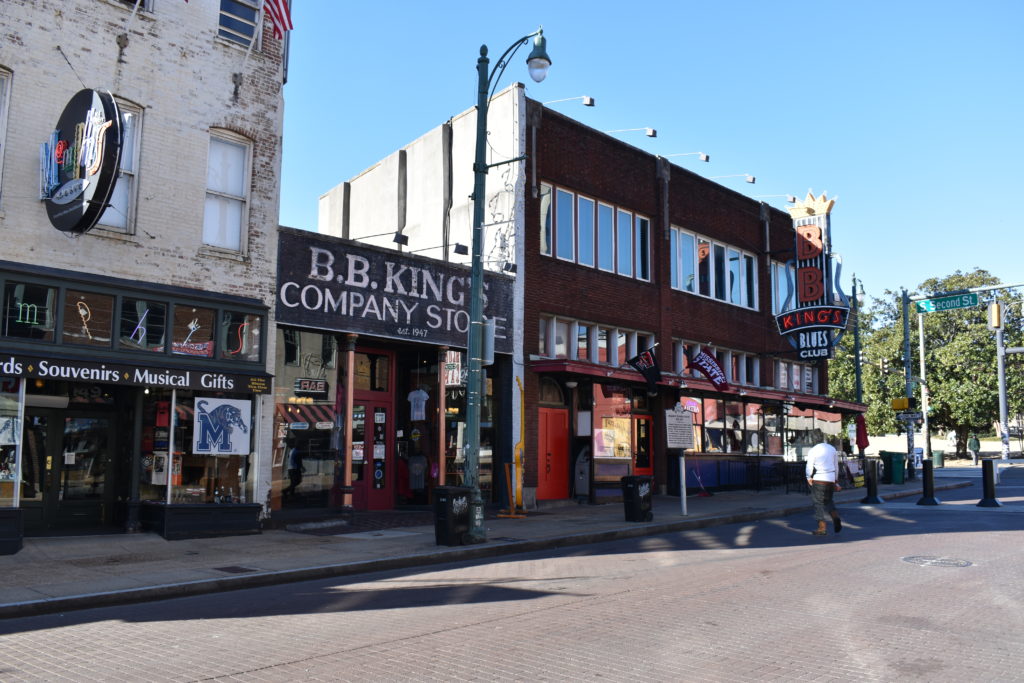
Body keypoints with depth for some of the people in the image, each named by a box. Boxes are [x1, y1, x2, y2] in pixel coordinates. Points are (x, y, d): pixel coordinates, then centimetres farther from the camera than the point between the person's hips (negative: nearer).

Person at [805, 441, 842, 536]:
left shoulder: (812, 451, -5)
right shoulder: (832, 449, 10)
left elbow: (809, 467, -8)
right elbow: (836, 466, 15)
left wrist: (809, 478, 4)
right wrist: (835, 480, 21)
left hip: (818, 479, -5)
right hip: (831, 479, 5)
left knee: (818, 503, 1)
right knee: (828, 501, 20)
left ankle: (822, 528, 0)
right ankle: (836, 518, -2)